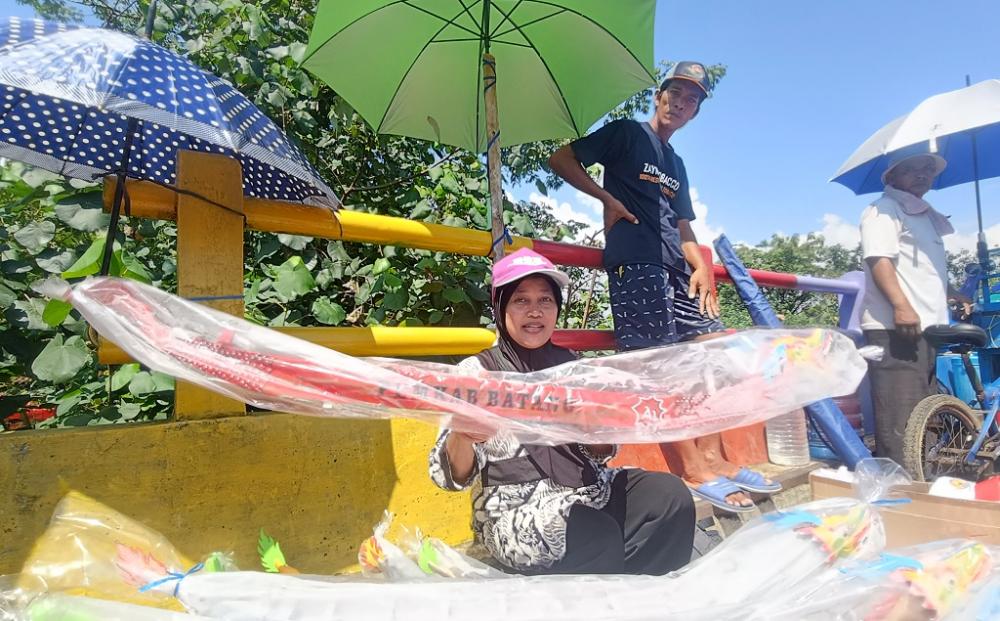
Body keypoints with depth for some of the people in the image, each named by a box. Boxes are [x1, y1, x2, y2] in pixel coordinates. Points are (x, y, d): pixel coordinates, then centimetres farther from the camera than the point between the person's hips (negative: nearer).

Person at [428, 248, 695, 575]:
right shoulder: (476, 370, -6)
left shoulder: (570, 363, 9)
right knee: (600, 537, -31)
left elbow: (599, 454, 10)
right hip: (515, 508, -5)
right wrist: (462, 434, -34)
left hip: (586, 486, 5)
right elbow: (453, 476, -11)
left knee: (671, 495, -17)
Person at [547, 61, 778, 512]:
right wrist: (607, 198, -8)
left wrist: (700, 266, 8)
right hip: (635, 262, -8)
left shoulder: (676, 164, 27)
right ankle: (694, 472, -6)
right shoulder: (626, 134, 7)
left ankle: (712, 458, 11)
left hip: (676, 267, 9)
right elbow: (561, 160, 0)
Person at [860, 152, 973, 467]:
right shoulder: (883, 210, -3)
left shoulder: (925, 215, 26)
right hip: (894, 327, -10)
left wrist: (955, 295, 42)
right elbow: (879, 260, -18)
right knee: (899, 415, -13)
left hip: (924, 326, 10)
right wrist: (901, 306, -29)